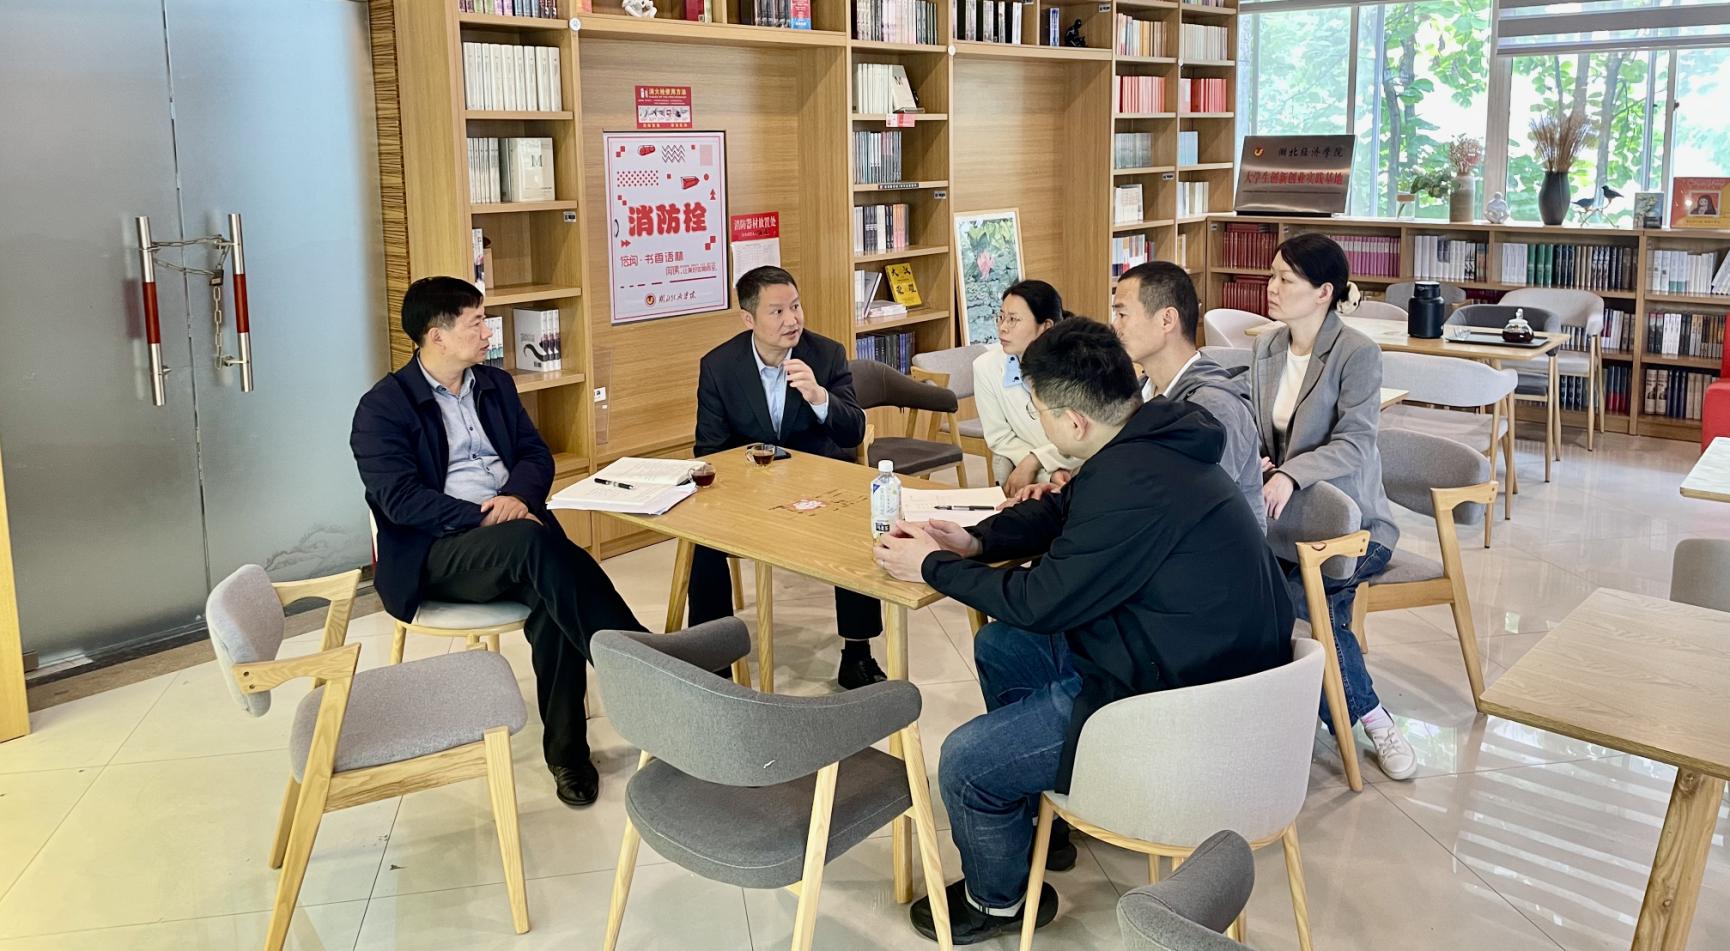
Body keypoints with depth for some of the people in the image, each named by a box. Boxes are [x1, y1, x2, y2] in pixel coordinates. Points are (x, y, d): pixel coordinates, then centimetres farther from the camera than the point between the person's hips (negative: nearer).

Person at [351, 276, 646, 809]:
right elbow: (400, 499, -12)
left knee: (553, 603, -29)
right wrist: (482, 519, -22)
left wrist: (517, 496, -10)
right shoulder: (382, 408, -2)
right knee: (532, 541, -36)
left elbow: (536, 454, 13)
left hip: (517, 528, 5)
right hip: (434, 552, -5)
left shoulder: (495, 384, 17)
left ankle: (567, 751, -17)